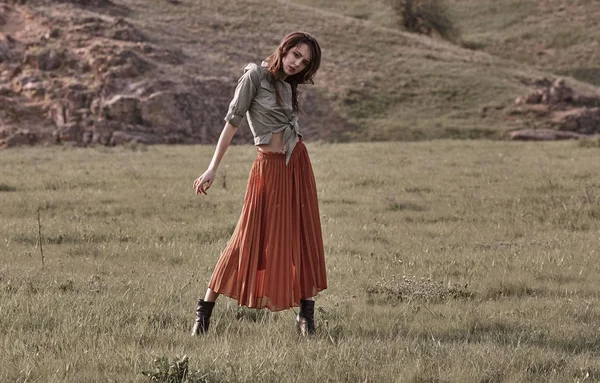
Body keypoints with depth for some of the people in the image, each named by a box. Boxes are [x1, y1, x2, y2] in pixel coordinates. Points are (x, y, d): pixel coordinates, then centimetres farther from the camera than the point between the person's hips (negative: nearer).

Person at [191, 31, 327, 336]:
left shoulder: (288, 87, 13)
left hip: (297, 163, 6)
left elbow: (288, 126, 12)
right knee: (249, 237, -7)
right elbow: (233, 120, -12)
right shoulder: (255, 75, -7)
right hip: (268, 166, -6)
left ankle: (306, 315, 8)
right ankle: (204, 311, 1)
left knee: (303, 237, 3)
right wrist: (213, 168, -16)